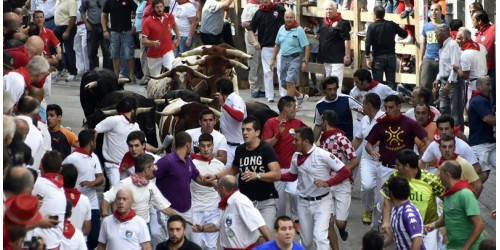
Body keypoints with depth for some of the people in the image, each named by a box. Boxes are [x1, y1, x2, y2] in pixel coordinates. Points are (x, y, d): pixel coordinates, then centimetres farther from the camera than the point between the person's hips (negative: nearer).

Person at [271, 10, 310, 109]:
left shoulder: (299, 30, -11)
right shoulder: (282, 29, 6)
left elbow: (307, 47, -12)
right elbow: (277, 44, 17)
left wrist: (305, 62, -17)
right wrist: (273, 59, 15)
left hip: (295, 58, -7)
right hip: (284, 58, 7)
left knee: (290, 81, -16)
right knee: (283, 83, 12)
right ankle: (300, 96, 31)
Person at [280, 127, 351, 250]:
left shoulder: (323, 155, -18)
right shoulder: (296, 157, -1)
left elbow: (346, 172, -16)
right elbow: (292, 175, 17)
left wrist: (327, 183, -25)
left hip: (321, 202, -5)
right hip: (303, 203, 5)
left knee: (320, 236, -19)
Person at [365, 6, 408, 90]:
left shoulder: (371, 27, -8)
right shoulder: (392, 25, 0)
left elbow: (368, 43, -12)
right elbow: (405, 34, 8)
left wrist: (368, 57, -4)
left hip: (378, 57, -3)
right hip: (391, 56, 3)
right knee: (391, 82, 5)